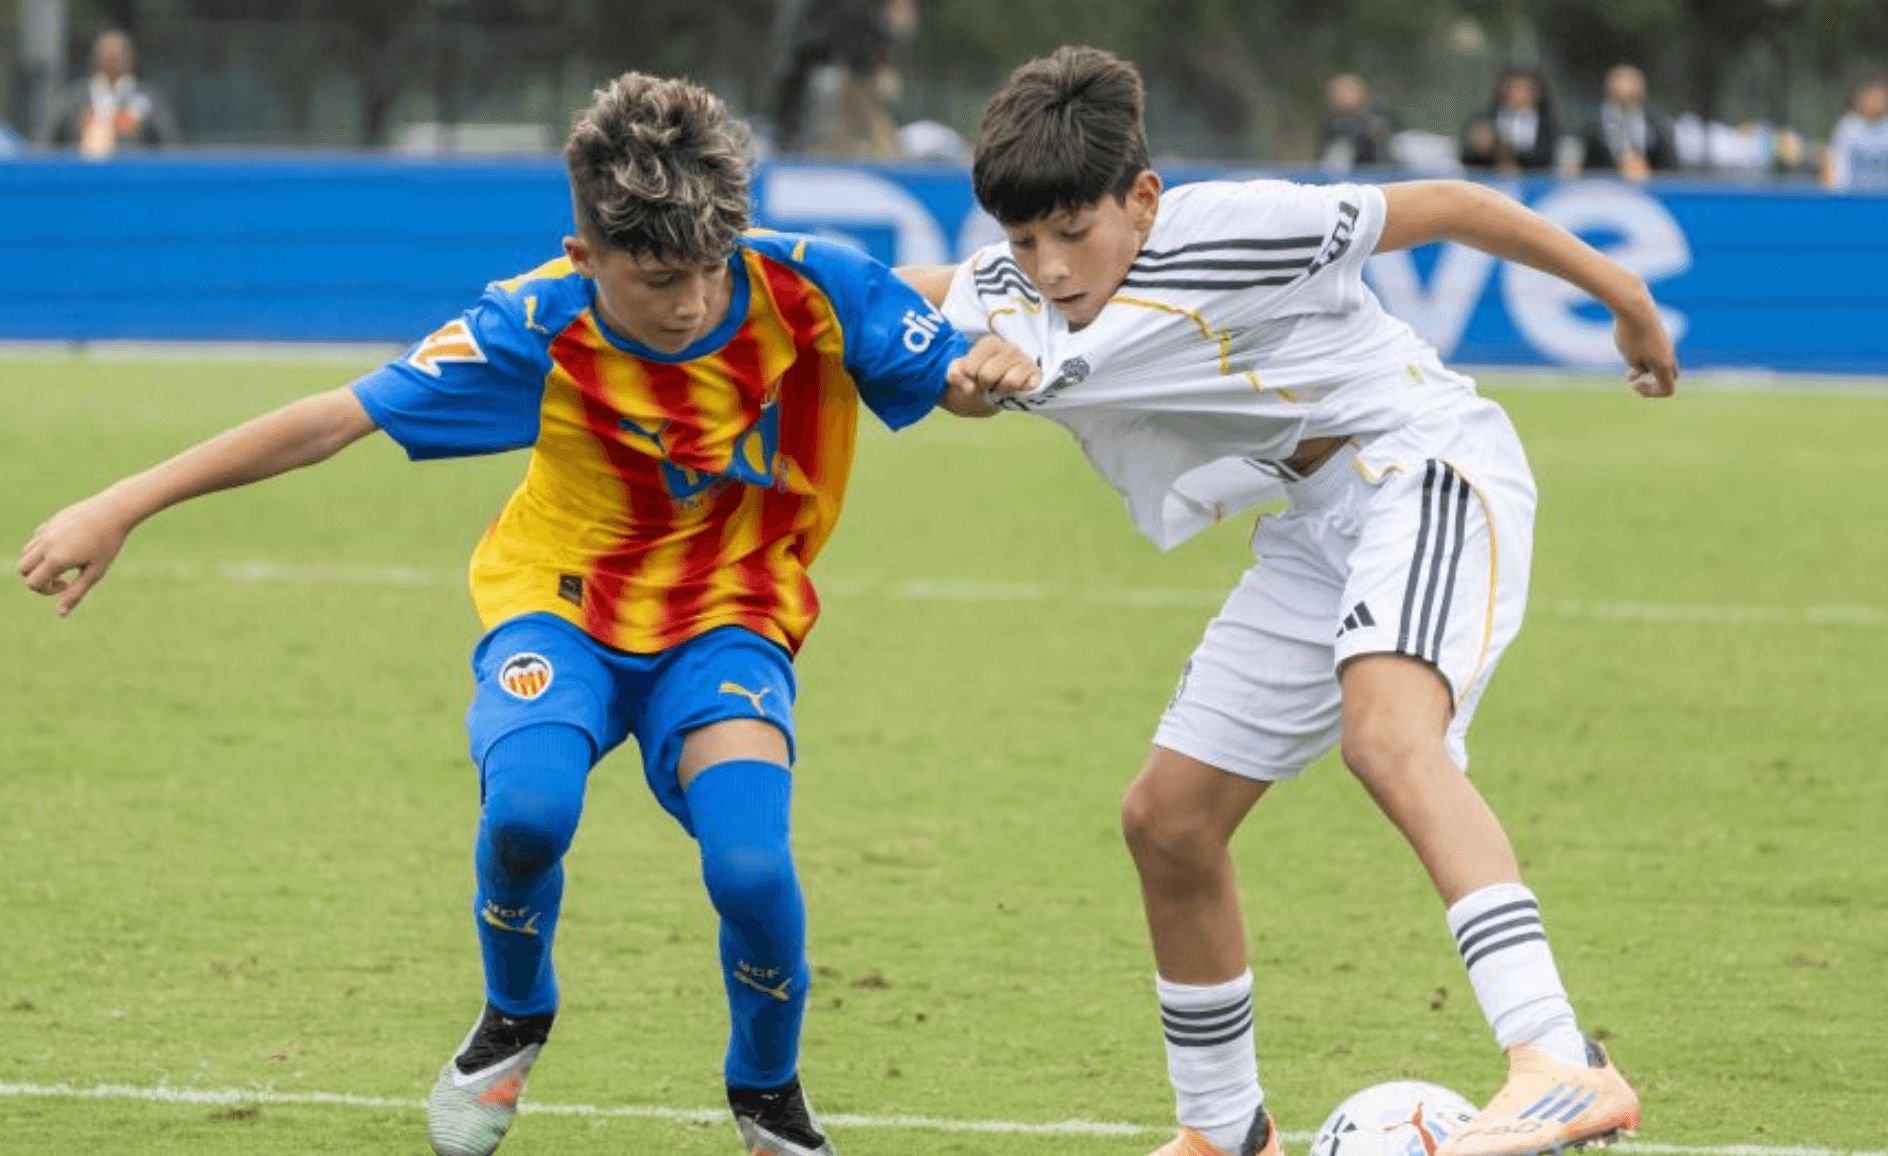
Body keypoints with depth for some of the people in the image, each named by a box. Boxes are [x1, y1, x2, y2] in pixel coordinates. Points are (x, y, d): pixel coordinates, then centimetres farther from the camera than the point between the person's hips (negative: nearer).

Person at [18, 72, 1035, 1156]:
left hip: (727, 620, 0)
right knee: (527, 805, -32)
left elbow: (951, 375, -6)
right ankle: (515, 1020, 4)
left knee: (751, 865, -27)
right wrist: (125, 505, -21)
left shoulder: (812, 289, -21)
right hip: (562, 606, 0)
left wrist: (986, 372, -33)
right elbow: (336, 418, -19)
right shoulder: (537, 334, -23)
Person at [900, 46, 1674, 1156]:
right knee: (1169, 821, 7)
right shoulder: (1008, 299, -1)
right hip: (1316, 534, 8)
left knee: (1385, 731, -35)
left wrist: (1623, 295, -3)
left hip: (1429, 464, -8)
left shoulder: (1229, 231, -22)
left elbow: (1446, 206, -12)